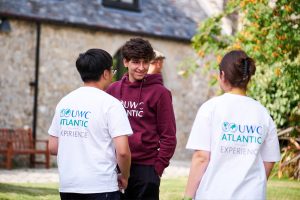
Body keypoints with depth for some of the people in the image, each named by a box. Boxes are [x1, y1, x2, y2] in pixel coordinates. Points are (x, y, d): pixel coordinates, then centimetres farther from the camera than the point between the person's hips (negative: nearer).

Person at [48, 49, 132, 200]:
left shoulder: (64, 102, 10)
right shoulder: (110, 103, -8)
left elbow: (53, 147, 12)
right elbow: (122, 151, -15)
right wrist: (124, 177, 1)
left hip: (67, 186, 6)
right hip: (101, 187, -6)